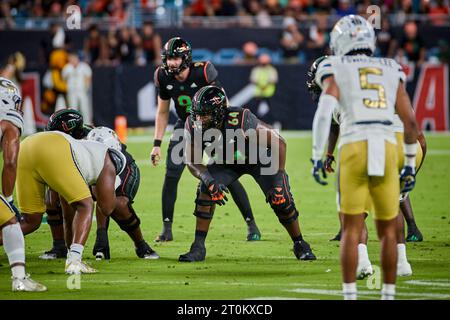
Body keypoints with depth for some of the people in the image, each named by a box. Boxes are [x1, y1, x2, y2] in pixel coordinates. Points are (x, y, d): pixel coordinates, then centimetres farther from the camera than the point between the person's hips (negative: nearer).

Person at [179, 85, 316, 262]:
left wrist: (278, 180, -34)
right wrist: (209, 181, -36)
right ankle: (198, 248, -9)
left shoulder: (240, 120, -41)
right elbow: (192, 161, -16)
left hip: (259, 157, -3)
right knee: (206, 191, -19)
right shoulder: (193, 126, -28)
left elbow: (278, 142, -32)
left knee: (280, 200, -13)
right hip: (225, 162, 3)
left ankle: (300, 245, 12)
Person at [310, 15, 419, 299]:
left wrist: (317, 156, -5)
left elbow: (324, 111, -8)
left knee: (352, 230, 2)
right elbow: (411, 121, 13)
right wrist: (411, 165, 22)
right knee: (388, 231, 14)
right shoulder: (392, 71, 18)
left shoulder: (335, 71, 10)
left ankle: (350, 299, -5)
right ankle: (388, 297, 12)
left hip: (353, 149, -2)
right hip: (387, 150, 2)